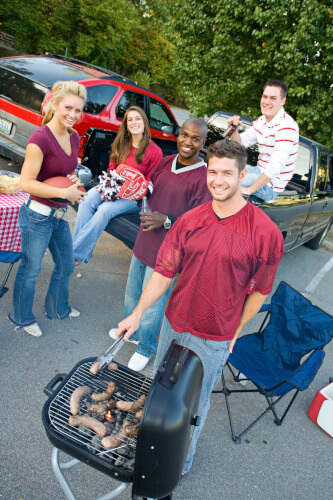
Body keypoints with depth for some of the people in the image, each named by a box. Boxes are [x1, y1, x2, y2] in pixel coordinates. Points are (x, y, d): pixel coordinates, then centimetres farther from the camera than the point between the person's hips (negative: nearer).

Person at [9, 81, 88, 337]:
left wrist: (74, 178, -3)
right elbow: (27, 183, -23)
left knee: (66, 264, 22)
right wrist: (65, 192, -23)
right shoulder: (40, 138, -21)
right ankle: (22, 317, 36)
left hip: (59, 215, 8)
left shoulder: (74, 138, 4)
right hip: (38, 216, -8)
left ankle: (57, 309, 47)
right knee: (30, 270, 10)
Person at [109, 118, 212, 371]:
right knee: (132, 292, 24)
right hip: (143, 243, 7)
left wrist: (166, 221, -29)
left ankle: (145, 348, 35)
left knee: (152, 302, 8)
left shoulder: (204, 177, -18)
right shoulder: (165, 162, 3)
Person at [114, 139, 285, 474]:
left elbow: (258, 291, -7)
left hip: (213, 339, -4)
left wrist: (235, 331, 0)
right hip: (173, 324, 4)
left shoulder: (265, 232, -17)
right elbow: (164, 271, -4)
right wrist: (138, 314, -8)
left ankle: (181, 462, 47)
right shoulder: (190, 220, -6)